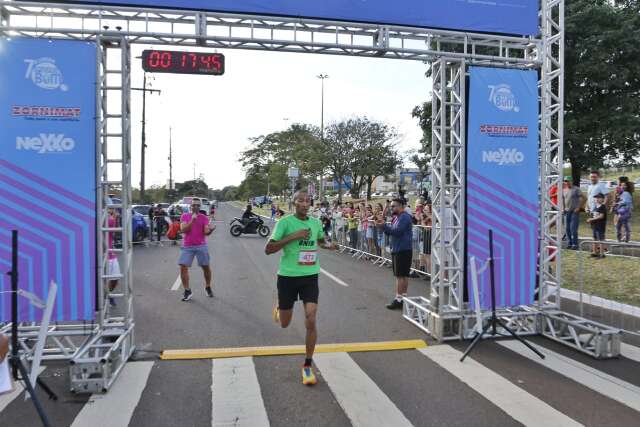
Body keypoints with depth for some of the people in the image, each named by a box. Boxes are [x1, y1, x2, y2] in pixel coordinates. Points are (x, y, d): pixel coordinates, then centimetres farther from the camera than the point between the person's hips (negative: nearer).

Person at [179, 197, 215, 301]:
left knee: (206, 267, 4)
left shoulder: (204, 218, 2)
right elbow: (183, 230, -9)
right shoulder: (184, 216, 3)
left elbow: (206, 232, -7)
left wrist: (211, 229, -30)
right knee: (183, 267, -7)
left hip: (201, 246, 0)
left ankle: (208, 287, 24)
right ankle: (187, 291, 2)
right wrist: (192, 220, -19)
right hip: (187, 247, 1)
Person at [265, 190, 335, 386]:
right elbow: (268, 249, -17)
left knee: (310, 322, -8)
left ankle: (308, 366, 9)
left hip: (310, 276, 3)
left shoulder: (316, 223, 3)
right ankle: (279, 308, 51)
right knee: (284, 323, 13)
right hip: (287, 276, -2)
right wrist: (293, 236, -26)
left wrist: (328, 245, 1)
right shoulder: (285, 222, -12)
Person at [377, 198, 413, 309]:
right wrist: (383, 226, 2)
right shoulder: (396, 217, 17)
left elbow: (397, 231, -23)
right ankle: (403, 297, 20)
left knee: (400, 275, -7)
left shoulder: (404, 217, -14)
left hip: (403, 250, -10)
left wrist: (384, 226, -17)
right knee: (403, 275, 13)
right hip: (397, 249, 10)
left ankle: (398, 299, -4)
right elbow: (390, 232, 19)